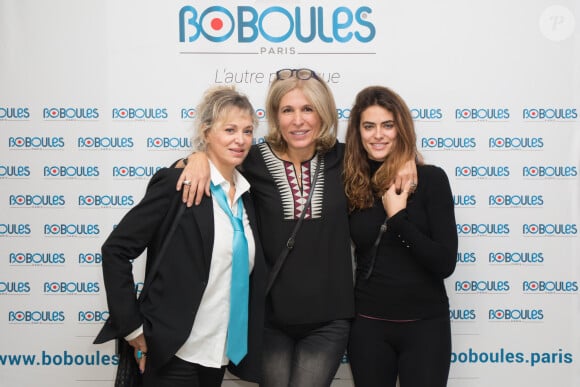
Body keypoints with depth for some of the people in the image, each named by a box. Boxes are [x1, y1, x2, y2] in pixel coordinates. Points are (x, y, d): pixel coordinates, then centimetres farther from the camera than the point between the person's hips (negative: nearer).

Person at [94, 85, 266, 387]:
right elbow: (115, 250, -13)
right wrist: (132, 326, -13)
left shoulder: (246, 195, 8)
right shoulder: (175, 183, -11)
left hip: (221, 354, 6)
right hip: (173, 353, -6)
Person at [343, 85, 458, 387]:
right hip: (367, 325, 2)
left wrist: (397, 217, -17)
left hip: (425, 324, -2)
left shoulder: (430, 179, -8)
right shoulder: (350, 184, -1)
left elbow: (445, 263, -14)